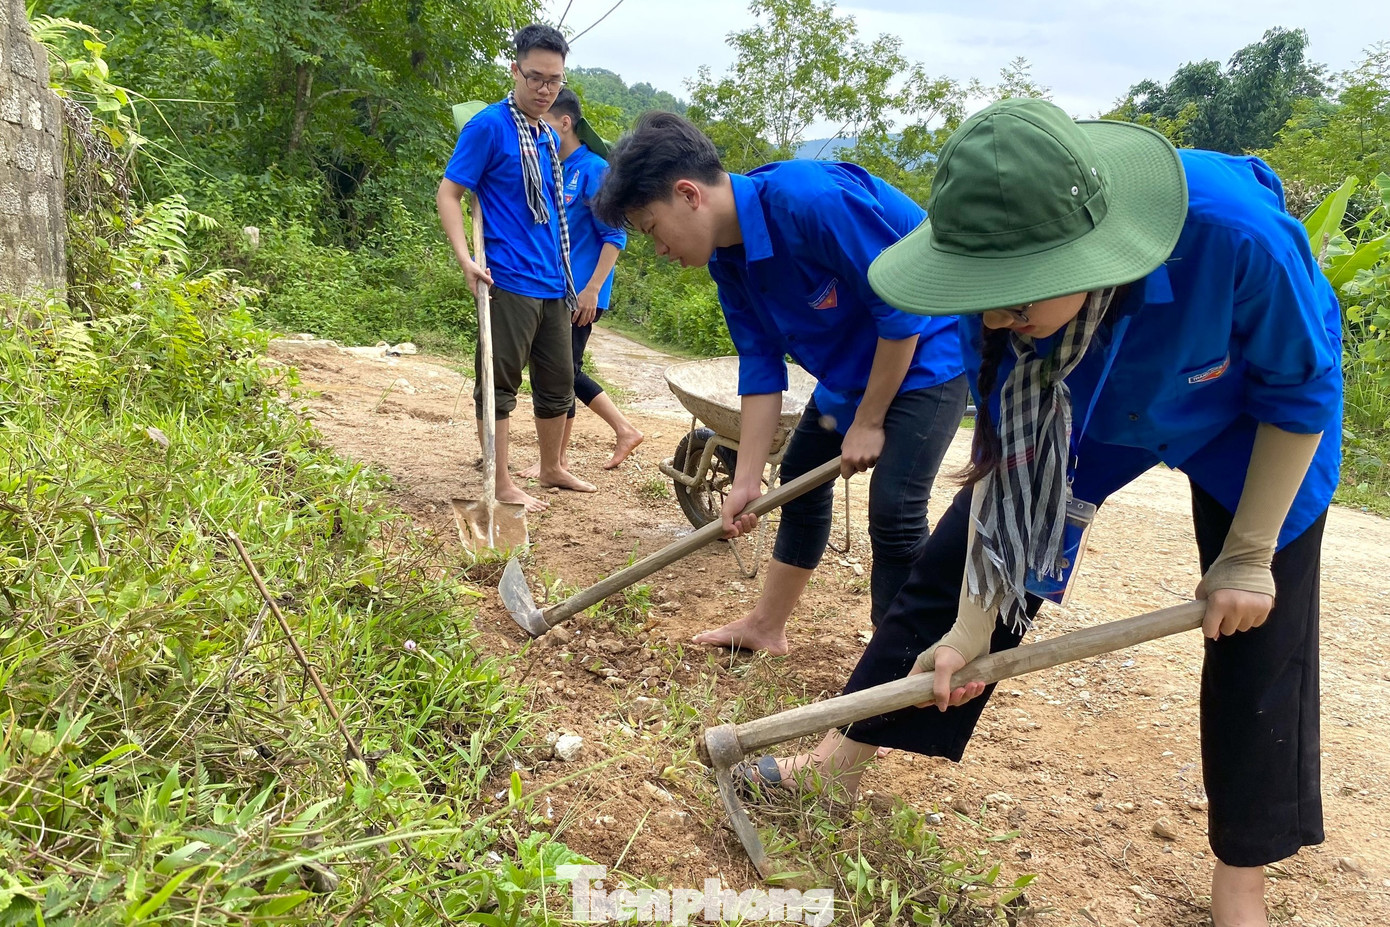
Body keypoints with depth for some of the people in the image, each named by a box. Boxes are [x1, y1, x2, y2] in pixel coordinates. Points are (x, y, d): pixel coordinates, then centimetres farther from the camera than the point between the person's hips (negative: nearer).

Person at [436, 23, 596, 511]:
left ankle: (551, 468, 31)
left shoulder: (548, 138, 15)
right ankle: (501, 484, 7)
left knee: (558, 381, 15)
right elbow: (448, 193, -10)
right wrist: (465, 258, -23)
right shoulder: (488, 126, -8)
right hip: (509, 282, -8)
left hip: (553, 284, 8)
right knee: (500, 383, -1)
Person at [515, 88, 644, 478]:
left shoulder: (593, 170, -12)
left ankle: (557, 459, 12)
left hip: (580, 293, -8)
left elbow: (614, 236, -15)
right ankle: (624, 431, 24)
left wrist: (592, 289, -19)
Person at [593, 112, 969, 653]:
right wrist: (746, 481, -5)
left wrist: (868, 422, -18)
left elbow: (903, 309, -28)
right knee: (801, 475, 15)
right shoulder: (728, 259, -5)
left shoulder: (812, 202, -33)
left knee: (894, 511, -15)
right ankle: (768, 626, 31)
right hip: (853, 362, 9)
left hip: (929, 348, -9)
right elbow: (761, 368, -2)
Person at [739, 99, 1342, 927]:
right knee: (964, 562, -4)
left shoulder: (1236, 231, -43)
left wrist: (1248, 555, -18)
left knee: (1257, 632, -2)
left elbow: (1302, 390, -24)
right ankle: (844, 760, 9)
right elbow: (1008, 450, -22)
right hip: (1089, 412, 3)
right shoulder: (1004, 289, -32)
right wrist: (972, 626, -21)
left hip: (1247, 419, -2)